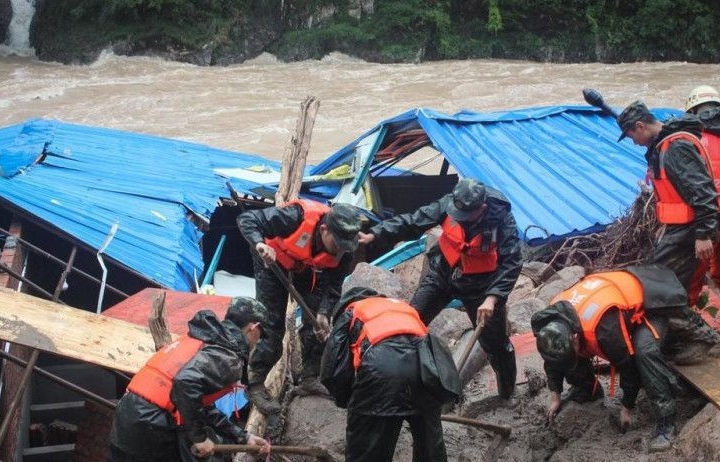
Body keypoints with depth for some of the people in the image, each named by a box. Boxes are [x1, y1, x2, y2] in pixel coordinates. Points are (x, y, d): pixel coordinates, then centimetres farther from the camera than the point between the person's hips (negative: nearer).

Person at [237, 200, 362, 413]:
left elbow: (333, 285, -15)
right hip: (273, 260, -4)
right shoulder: (298, 217, -42)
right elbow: (247, 219, -37)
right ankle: (255, 384, 1)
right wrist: (260, 244, -55)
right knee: (272, 323, -9)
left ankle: (309, 379, 13)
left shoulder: (344, 247, -27)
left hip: (308, 269, 4)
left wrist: (323, 314, -30)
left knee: (317, 324, -1)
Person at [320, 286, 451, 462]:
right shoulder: (404, 307, 42)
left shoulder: (349, 314, 29)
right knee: (430, 447, 25)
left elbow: (332, 372, 15)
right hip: (424, 362, 4)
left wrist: (348, 400, 33)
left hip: (378, 368, -4)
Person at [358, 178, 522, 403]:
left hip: (480, 284, -2)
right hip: (443, 274, 3)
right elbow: (412, 222, -14)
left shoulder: (502, 219, -28)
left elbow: (511, 264, -28)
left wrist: (492, 298, -38)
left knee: (496, 342, 7)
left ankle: (507, 393, 31)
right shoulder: (448, 203, -21)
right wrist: (374, 235, -23)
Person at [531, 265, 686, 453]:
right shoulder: (553, 318, -21)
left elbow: (628, 365, -29)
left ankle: (665, 421, -28)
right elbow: (552, 358, -1)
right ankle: (587, 390, 23)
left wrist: (627, 409, -15)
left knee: (645, 351, -36)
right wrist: (555, 397, 6)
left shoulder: (604, 327, -43)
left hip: (648, 305, -7)